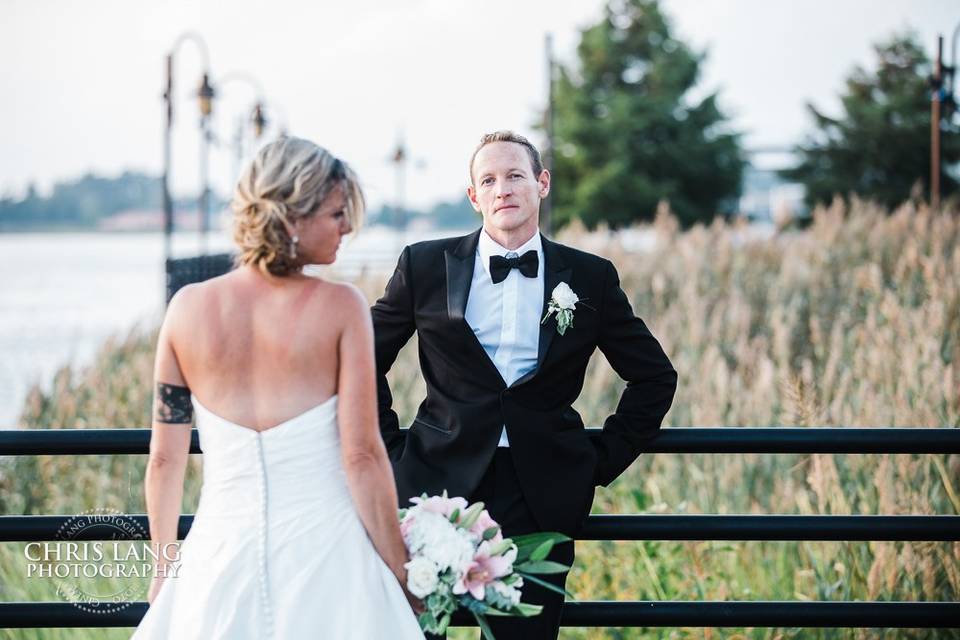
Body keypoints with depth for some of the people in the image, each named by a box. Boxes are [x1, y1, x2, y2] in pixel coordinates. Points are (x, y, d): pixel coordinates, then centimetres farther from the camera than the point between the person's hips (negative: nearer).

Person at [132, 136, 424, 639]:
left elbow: (164, 460, 2)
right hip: (322, 551, -2)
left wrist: (165, 570, 14)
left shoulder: (188, 307, -2)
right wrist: (399, 571, -3)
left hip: (220, 553, 3)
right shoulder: (341, 306, -9)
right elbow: (361, 455, -12)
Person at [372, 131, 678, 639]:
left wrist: (605, 460, 7)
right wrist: (390, 447, 5)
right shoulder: (426, 266, 5)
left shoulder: (591, 278, 6)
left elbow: (655, 376, 13)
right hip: (439, 482, 0)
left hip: (541, 496, 0)